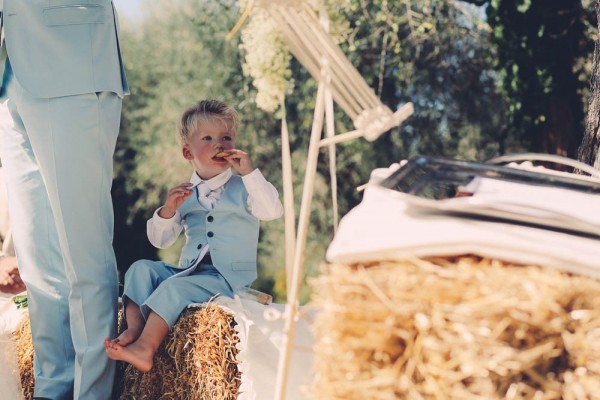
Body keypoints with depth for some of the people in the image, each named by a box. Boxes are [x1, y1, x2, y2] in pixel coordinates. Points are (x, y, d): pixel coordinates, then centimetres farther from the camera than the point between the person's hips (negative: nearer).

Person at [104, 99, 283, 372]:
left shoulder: (242, 188, 2)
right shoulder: (185, 194, 14)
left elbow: (273, 211, -19)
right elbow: (160, 241, 11)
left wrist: (249, 172, -22)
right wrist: (167, 210, -9)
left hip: (228, 277, -6)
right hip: (188, 270, 6)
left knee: (174, 287, -28)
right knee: (141, 268, -11)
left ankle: (144, 349, -30)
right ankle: (134, 329, -23)